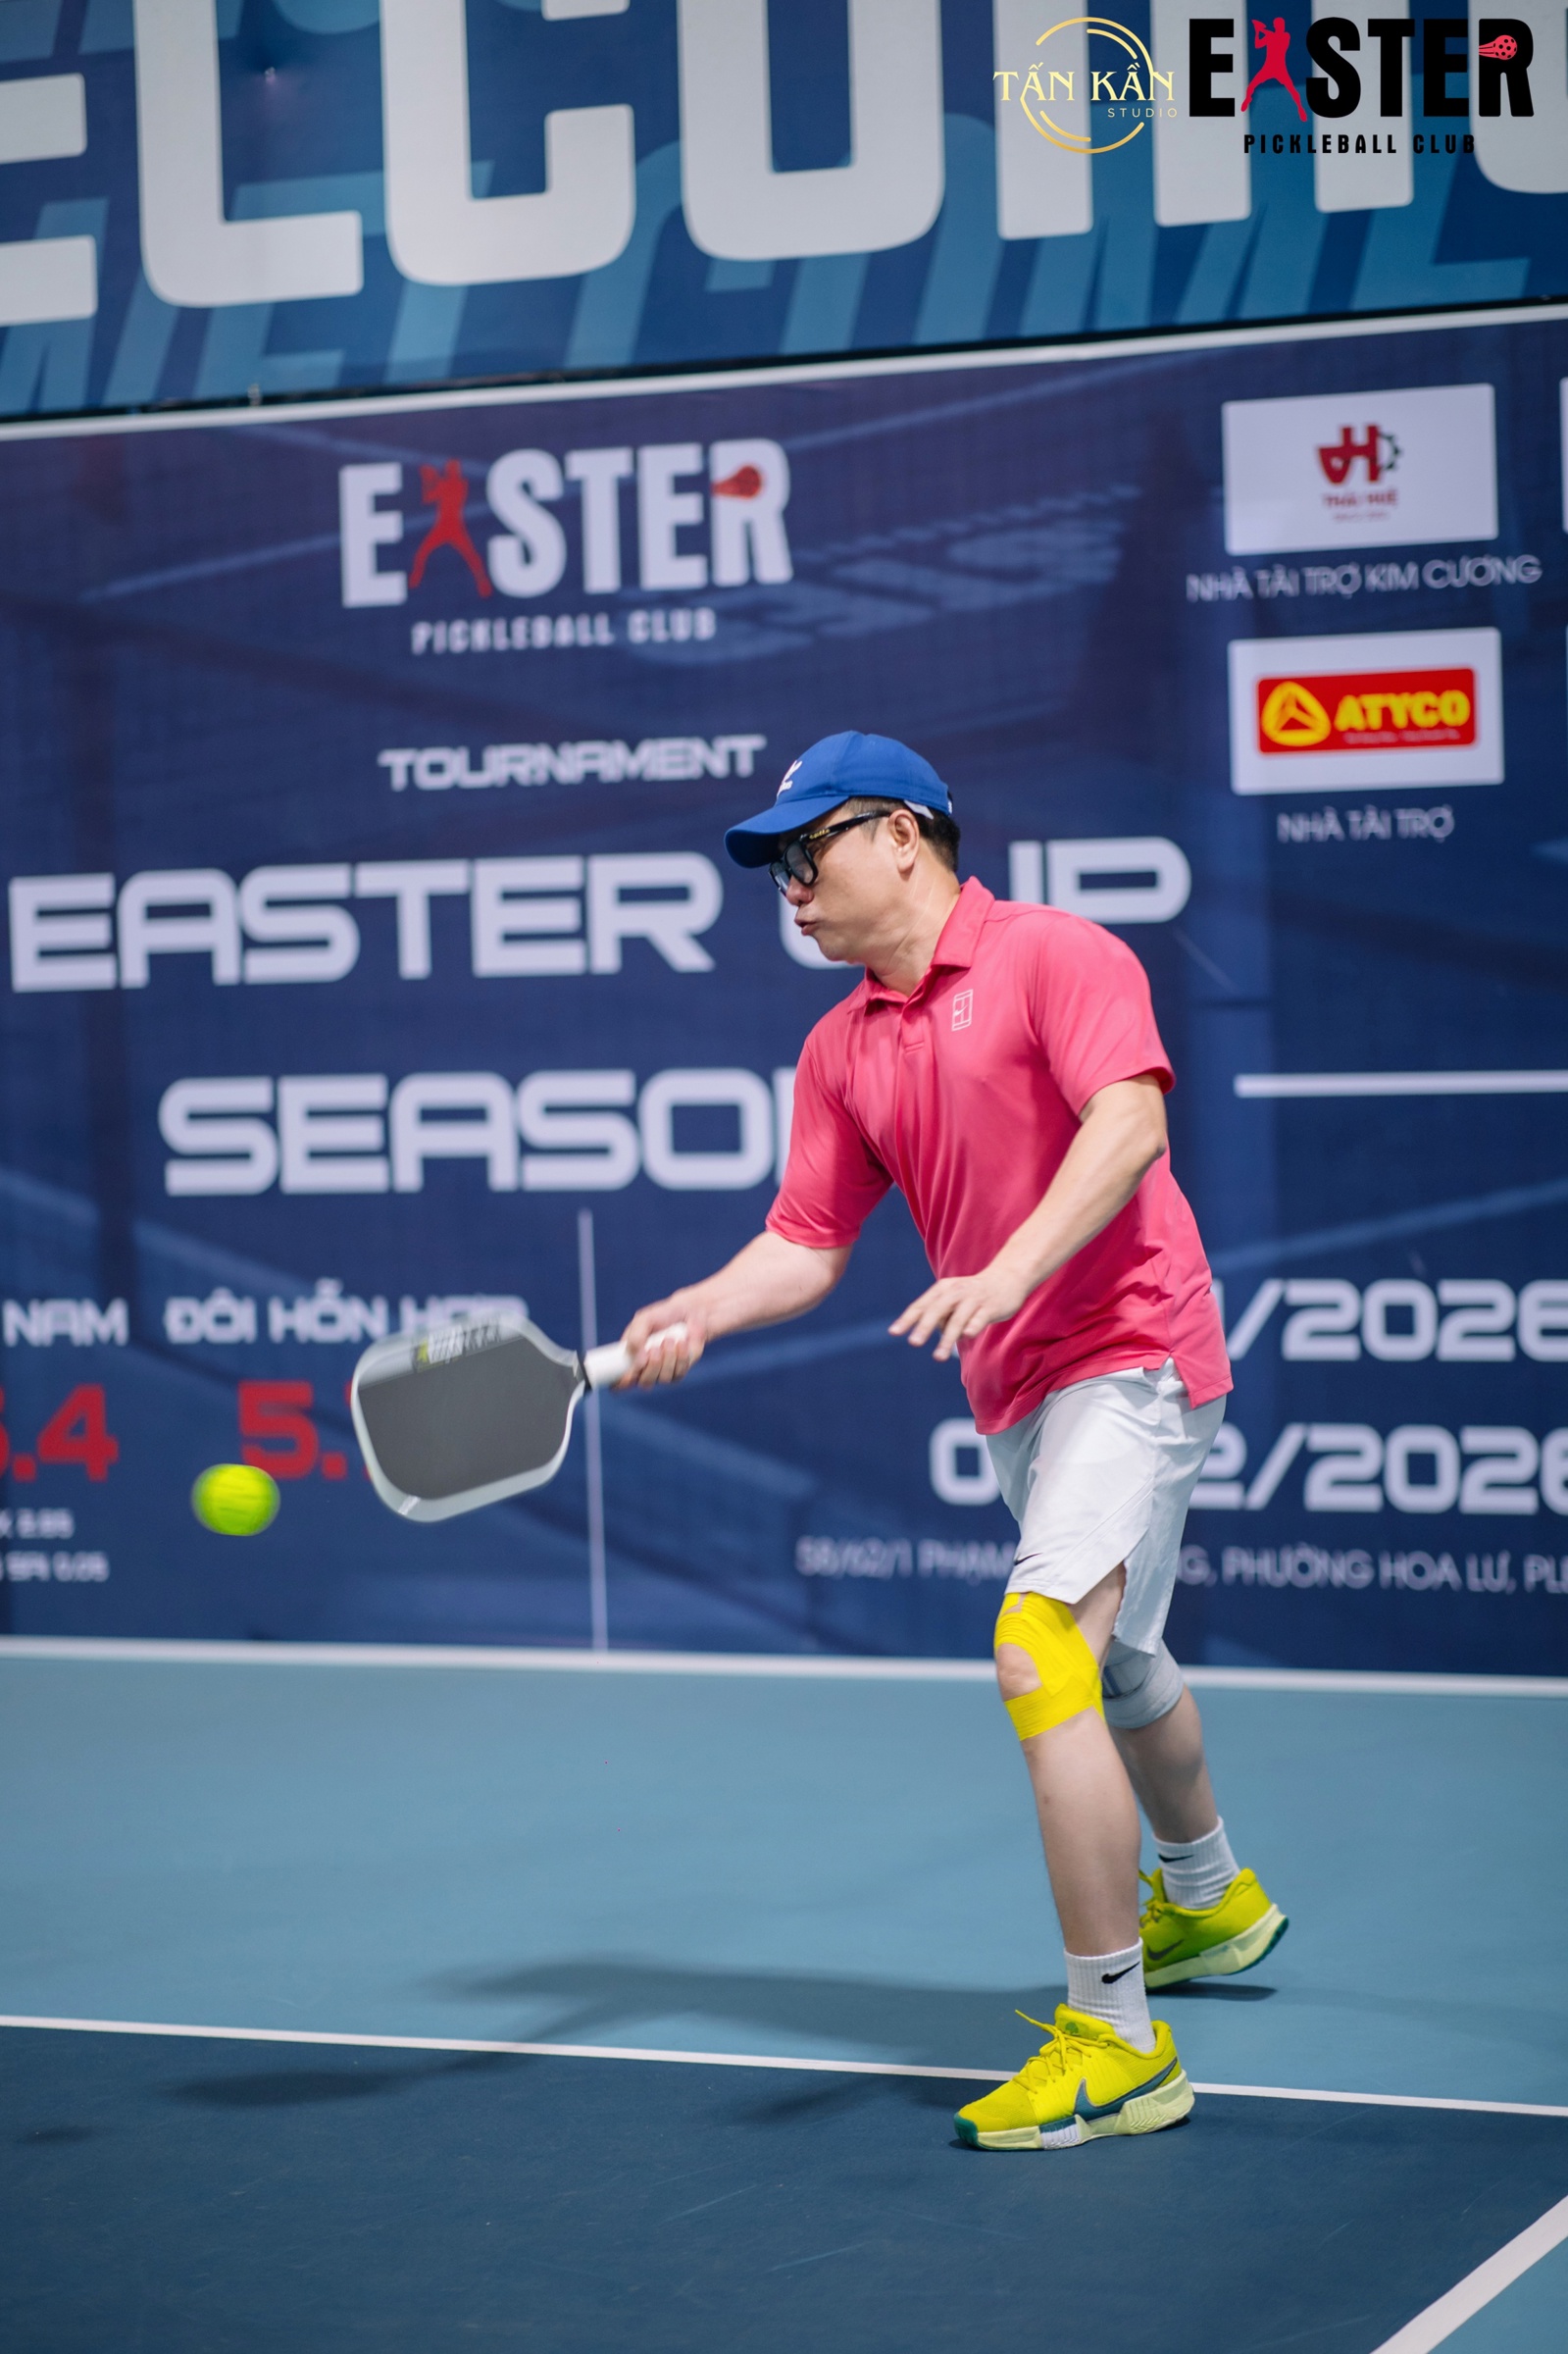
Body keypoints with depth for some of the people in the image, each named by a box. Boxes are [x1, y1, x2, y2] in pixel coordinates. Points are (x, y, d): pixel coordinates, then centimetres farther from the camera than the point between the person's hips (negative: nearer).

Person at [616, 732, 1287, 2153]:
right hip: (1017, 1389, 9)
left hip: (1129, 1351, -9)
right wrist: (694, 1315, -8)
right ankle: (1209, 1901, 53)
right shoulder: (842, 1050, 11)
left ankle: (1117, 2041, -18)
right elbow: (806, 1245, 11)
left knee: (1041, 1651, -23)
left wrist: (1011, 1269, -36)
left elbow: (1129, 1121, -25)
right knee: (1117, 1665, 25)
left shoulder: (1056, 956, -11)